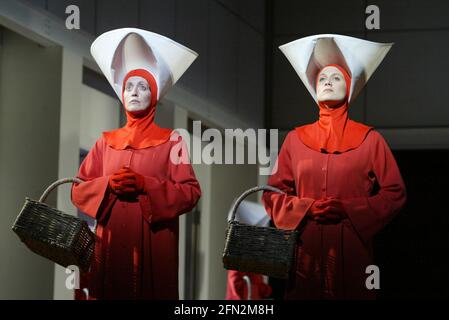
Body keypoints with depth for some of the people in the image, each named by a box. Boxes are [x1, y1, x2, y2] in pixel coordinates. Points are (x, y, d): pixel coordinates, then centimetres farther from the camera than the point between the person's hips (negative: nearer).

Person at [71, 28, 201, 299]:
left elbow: (191, 193, -3)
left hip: (154, 246, -2)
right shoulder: (106, 142, 13)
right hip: (110, 245, 2)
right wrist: (108, 184, -9)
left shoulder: (170, 140, 5)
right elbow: (78, 190, 10)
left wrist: (146, 185, -15)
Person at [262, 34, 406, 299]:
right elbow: (273, 192, 11)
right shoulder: (296, 139, 11)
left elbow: (395, 193, 2)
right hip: (306, 250, 1)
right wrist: (307, 208, -7)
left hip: (353, 247, -1)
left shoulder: (370, 139, 5)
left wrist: (347, 209, -10)